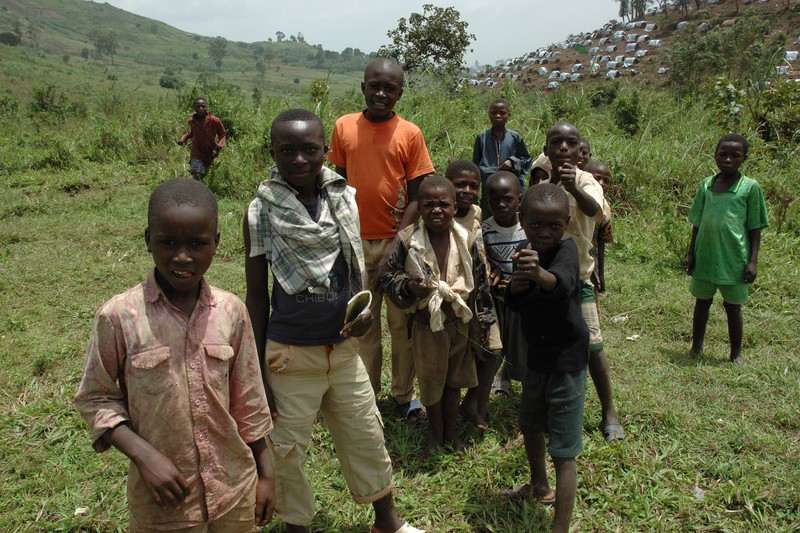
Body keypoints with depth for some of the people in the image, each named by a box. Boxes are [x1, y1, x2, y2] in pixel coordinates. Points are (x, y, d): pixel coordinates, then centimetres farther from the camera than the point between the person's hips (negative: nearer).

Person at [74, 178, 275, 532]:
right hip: (163, 501, -2)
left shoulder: (231, 311, -6)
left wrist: (265, 473, 7)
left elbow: (247, 398, 2)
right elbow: (95, 398, -3)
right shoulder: (119, 315, -13)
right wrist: (144, 456, -15)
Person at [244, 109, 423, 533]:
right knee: (288, 450, 11)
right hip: (290, 354, -3)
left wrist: (368, 307, -9)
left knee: (367, 439, 18)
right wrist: (258, 371, -4)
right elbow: (256, 296, -5)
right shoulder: (261, 212, -11)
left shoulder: (347, 198, -3)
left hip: (344, 347, 4)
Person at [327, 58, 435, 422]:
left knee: (403, 323, 7)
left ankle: (404, 394, 22)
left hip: (397, 242, -1)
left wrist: (398, 242, -12)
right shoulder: (344, 128, 3)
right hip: (356, 241, 2)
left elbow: (417, 197, -3)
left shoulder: (410, 134, -3)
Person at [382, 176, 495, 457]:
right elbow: (388, 277, -6)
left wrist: (484, 321, 7)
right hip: (426, 326, -2)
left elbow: (480, 283, 3)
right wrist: (407, 287, -27)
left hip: (460, 324, 2)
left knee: (454, 381, 19)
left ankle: (450, 431, 40)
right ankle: (435, 434, 37)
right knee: (431, 383, 15)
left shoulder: (467, 240, -7)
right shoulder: (407, 239, -15)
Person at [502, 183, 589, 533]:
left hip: (566, 359, -8)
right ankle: (540, 486, 51)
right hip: (537, 354, 8)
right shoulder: (523, 255, 0)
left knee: (563, 450, -5)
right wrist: (514, 288, -14)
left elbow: (563, 284, -44)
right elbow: (515, 306, 9)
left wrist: (539, 274, -66)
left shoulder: (566, 249, -21)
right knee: (530, 425, 26)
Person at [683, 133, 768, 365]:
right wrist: (690, 254, 8)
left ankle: (736, 353, 25)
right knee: (702, 302, 15)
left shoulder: (750, 187, -5)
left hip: (734, 259, -3)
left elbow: (755, 228, -3)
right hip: (705, 257, 3)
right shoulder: (706, 185, 4)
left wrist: (753, 261, -7)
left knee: (733, 306, 9)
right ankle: (696, 347, 31)